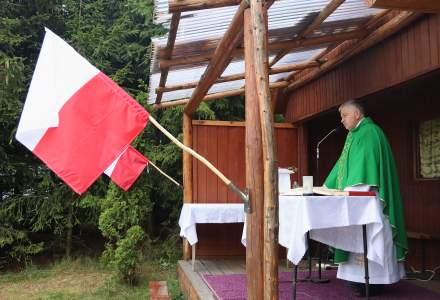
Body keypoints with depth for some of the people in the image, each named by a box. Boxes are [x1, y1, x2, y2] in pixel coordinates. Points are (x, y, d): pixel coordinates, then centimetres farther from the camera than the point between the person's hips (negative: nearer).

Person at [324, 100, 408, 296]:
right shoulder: (355, 135, 19)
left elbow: (364, 163, -19)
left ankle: (373, 280, -1)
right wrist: (328, 187, 20)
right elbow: (344, 164, 22)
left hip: (367, 196, -9)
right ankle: (362, 277, 13)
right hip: (357, 198, 9)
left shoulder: (370, 131, -9)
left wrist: (352, 191, -24)